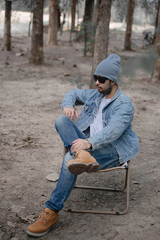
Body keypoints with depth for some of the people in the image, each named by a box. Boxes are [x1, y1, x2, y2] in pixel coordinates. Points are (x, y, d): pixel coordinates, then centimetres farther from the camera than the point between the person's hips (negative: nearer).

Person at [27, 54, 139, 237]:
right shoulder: (95, 95, 15)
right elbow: (73, 93, 29)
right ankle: (83, 157, -43)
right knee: (61, 121, -18)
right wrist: (68, 105, 3)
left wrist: (90, 142, -42)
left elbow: (113, 130, -25)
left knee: (70, 159, -33)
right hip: (88, 144, 7)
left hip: (111, 150, -7)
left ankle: (52, 213, -27)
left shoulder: (124, 104, -8)